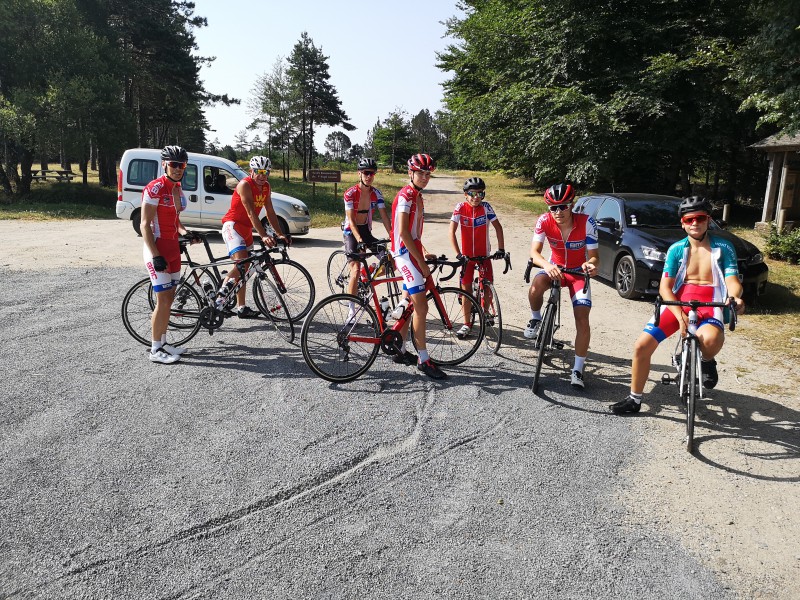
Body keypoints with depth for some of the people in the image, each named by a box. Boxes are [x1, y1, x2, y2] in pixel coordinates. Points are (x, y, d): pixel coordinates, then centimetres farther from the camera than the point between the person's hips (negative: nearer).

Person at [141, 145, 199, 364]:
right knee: (163, 301, -8)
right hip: (157, 250, -8)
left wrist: (184, 232, 4)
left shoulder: (178, 190, 12)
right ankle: (156, 350, 3)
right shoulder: (155, 189, -13)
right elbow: (145, 225, -16)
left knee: (169, 298, 13)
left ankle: (163, 343, 24)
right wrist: (156, 256, -22)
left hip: (173, 249, 9)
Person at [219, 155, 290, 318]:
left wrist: (280, 234, -1)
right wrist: (263, 236, -34)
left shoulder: (266, 187, 5)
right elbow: (251, 213, -26)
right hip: (232, 225, -8)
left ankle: (242, 308, 12)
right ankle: (225, 286, -9)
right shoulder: (244, 185, -18)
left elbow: (270, 212, 7)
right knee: (241, 260, -29)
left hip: (246, 229, 8)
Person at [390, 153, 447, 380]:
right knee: (421, 307, -12)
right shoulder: (405, 196, -14)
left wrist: (423, 253, 16)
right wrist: (421, 262, -20)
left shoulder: (417, 196, 16)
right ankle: (423, 359, -6)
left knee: (410, 305, 14)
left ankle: (400, 351, 24)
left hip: (412, 252, 10)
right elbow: (403, 233, -21)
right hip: (405, 253, -10)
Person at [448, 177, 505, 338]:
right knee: (466, 287, -1)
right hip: (467, 255, 0)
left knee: (488, 286, -1)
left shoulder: (486, 207, -8)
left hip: (484, 255, 1)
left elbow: (497, 227, -4)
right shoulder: (460, 208, -10)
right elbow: (452, 231, -13)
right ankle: (467, 324, 8)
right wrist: (458, 254, -20)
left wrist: (501, 249, -11)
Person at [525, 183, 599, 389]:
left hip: (578, 272, -1)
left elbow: (594, 255, -20)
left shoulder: (586, 222, -24)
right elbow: (534, 252, -25)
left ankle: (578, 370, 2)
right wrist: (546, 265, -47)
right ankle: (535, 319, -2)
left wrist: (590, 265, -45)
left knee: (582, 320, -11)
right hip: (554, 267, 1)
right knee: (535, 288, -35)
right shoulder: (544, 221, -21)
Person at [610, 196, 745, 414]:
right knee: (642, 345, -13)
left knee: (711, 339, -38)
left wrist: (734, 298, -32)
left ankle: (707, 361, 3)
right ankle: (634, 399, 8)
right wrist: (680, 315, -22)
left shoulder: (723, 247, 2)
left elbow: (732, 281, -6)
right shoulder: (676, 249, 4)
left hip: (710, 304, -2)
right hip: (678, 302, 2)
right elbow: (665, 287, -4)